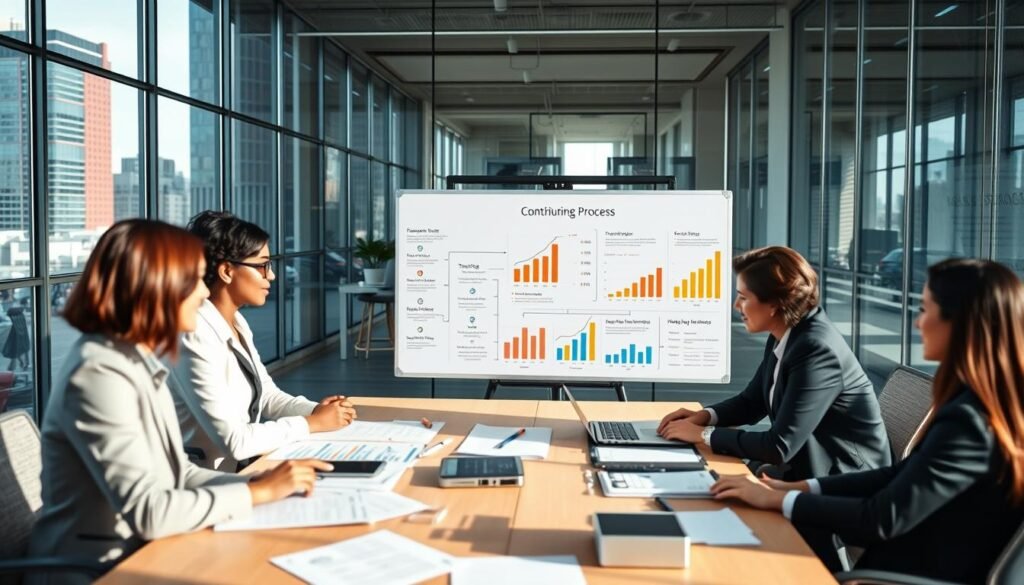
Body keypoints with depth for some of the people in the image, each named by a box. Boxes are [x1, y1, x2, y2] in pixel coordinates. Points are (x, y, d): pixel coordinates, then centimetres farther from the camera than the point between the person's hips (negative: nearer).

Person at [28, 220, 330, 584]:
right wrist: (259, 491, -17)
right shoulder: (99, 373, -22)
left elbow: (178, 475, 7)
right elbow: (149, 513, -26)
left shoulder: (140, 362, 5)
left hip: (140, 553, 8)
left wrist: (264, 480, -6)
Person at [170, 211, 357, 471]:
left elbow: (266, 394, 13)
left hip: (244, 467, 8)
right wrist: (313, 423, -16)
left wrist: (315, 410, -6)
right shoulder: (196, 337, -23)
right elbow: (233, 441, -25)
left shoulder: (237, 322, 5)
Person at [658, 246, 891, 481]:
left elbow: (779, 446, -28)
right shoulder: (784, 337, 1)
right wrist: (705, 416, -3)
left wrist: (704, 434, -18)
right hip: (807, 467, 7)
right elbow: (751, 402, 15)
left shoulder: (816, 350, -25)